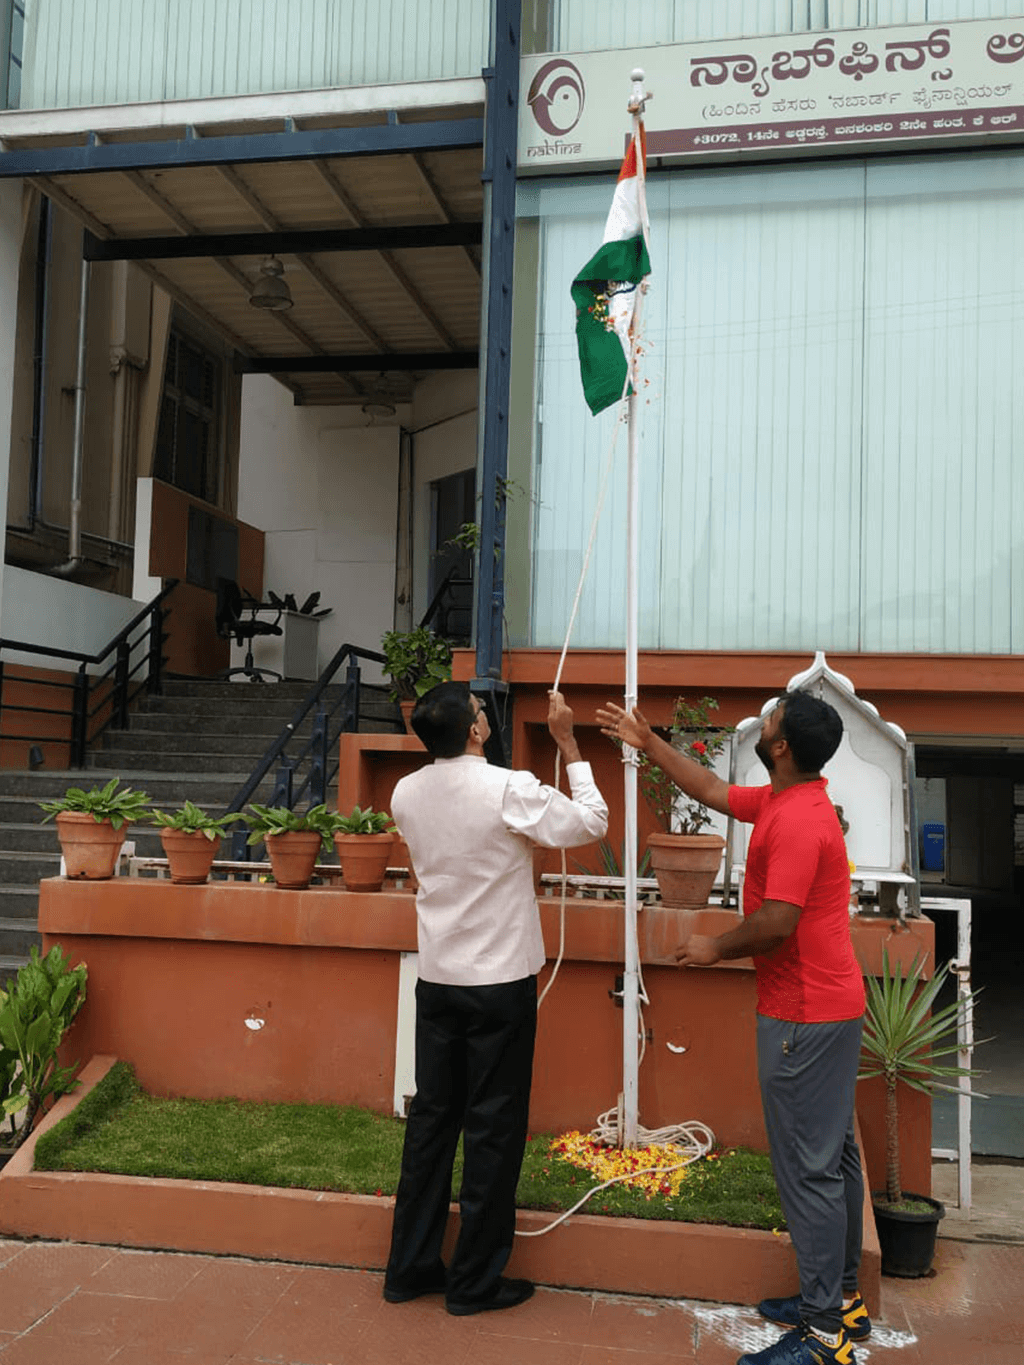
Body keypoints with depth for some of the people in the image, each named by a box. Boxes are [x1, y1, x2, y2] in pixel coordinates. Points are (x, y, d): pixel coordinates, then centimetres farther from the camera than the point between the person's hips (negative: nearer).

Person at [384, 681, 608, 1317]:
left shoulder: (407, 793, -1)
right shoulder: (509, 789, -19)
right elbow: (591, 822, -7)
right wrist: (567, 743, -2)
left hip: (437, 980, 6)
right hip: (500, 984, -5)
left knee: (432, 1120, 15)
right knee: (494, 1130, 6)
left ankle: (410, 1268, 25)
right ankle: (476, 1281, 17)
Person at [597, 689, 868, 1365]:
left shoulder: (797, 821, -23)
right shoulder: (782, 801, 9)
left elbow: (777, 922, -26)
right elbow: (714, 791, 22)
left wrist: (716, 947, -8)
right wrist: (648, 743, 24)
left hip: (805, 1016, -11)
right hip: (832, 1004, 11)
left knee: (809, 1166, -3)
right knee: (835, 1154, 17)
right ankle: (842, 1299, 30)